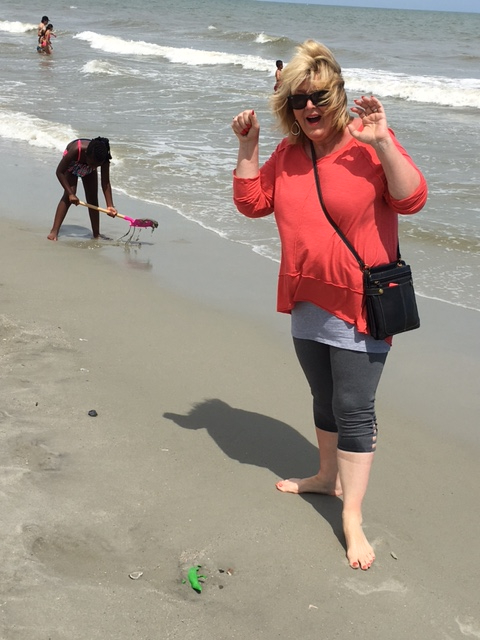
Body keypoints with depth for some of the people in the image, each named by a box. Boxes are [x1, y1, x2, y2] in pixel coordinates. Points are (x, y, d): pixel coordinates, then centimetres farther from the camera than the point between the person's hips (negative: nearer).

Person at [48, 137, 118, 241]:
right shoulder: (76, 150, -45)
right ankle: (54, 231, -21)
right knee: (68, 197, -20)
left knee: (92, 199, -1)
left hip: (88, 170, 3)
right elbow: (60, 172, -35)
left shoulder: (103, 158, -36)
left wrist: (110, 206, -33)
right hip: (72, 165, -3)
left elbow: (105, 183, -28)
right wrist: (70, 193, -39)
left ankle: (96, 234, 10)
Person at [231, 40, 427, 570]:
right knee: (325, 399, 23)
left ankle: (352, 518, 5)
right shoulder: (287, 152, 4)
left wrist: (382, 143, -32)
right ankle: (328, 476, 42)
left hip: (360, 305, -6)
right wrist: (247, 148, -3)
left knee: (354, 410, -3)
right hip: (308, 301, 6)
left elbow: (412, 199, -20)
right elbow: (252, 202, 8)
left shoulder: (367, 143, -14)